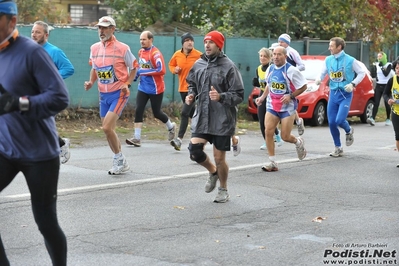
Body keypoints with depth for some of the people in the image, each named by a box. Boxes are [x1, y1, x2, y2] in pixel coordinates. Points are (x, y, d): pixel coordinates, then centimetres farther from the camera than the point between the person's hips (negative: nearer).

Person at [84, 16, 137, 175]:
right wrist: (91, 82, 1)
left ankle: (118, 159, 3)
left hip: (118, 93, -6)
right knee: (108, 130, 9)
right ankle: (121, 164, 24)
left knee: (107, 127, -17)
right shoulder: (94, 48, 5)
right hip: (103, 94, 6)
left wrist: (127, 84, -12)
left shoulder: (122, 48, -9)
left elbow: (134, 67, 1)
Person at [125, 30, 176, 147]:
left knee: (157, 113, 7)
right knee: (138, 111, -7)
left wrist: (144, 72, -23)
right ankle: (137, 138, -8)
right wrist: (137, 74, 6)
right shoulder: (141, 52, 7)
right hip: (143, 88, 6)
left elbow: (161, 70, -26)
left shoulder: (155, 53, -17)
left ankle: (171, 127, 35)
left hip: (155, 89, -6)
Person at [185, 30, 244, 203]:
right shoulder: (198, 64, 5)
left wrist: (221, 97, -27)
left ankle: (223, 190, 27)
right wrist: (191, 95, 2)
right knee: (194, 150, -6)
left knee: (219, 158, 3)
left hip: (222, 120, -5)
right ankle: (213, 172, 26)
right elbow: (192, 84, 23)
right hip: (201, 117, 5)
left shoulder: (228, 67, -11)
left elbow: (239, 95, -11)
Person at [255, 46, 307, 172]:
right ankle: (272, 163, 0)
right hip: (272, 106, 5)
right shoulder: (270, 69, 4)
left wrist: (290, 96, -18)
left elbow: (303, 86, -9)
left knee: (285, 136, -2)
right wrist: (262, 97, 10)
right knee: (268, 132, -8)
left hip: (287, 107, -5)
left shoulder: (291, 70, -14)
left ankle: (298, 142, 35)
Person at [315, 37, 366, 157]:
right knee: (331, 122, 1)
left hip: (345, 94, -4)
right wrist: (318, 79, -11)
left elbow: (362, 73, 0)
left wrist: (353, 84, -12)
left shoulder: (350, 60, -9)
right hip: (333, 93, 4)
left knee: (339, 120, -18)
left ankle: (349, 131, 19)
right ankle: (338, 148, 17)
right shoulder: (328, 60, 3)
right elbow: (322, 73, 11)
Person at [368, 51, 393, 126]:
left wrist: (382, 67, -15)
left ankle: (388, 119, 14)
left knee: (387, 103, 0)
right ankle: (372, 118, -21)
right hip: (378, 86, 4)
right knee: (376, 103, -9)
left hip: (386, 86, -4)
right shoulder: (377, 65, 12)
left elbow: (386, 74, -16)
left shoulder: (389, 65, -3)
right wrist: (377, 79, 2)